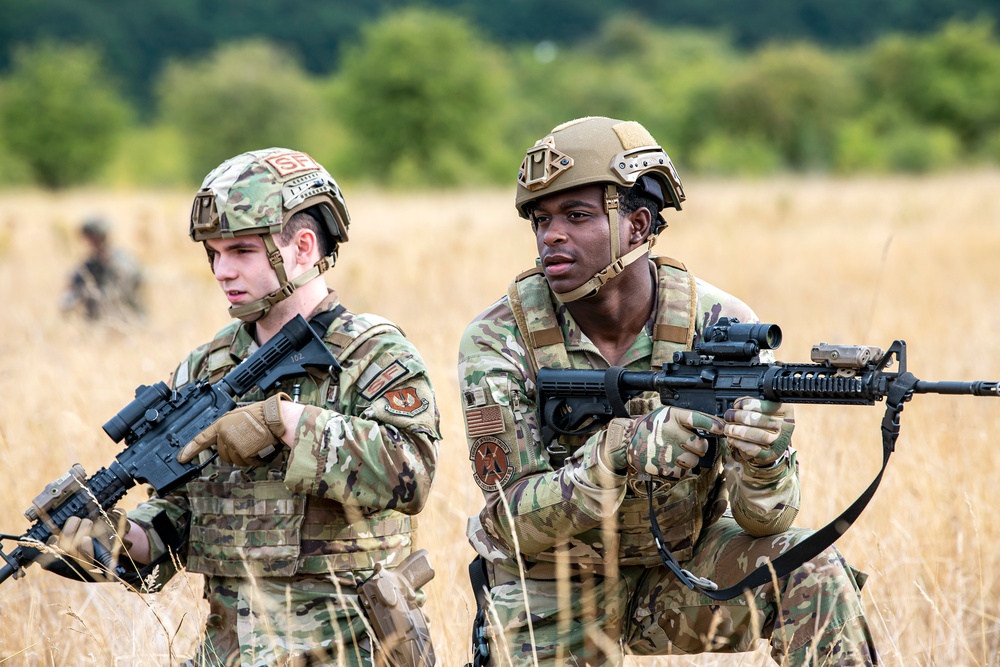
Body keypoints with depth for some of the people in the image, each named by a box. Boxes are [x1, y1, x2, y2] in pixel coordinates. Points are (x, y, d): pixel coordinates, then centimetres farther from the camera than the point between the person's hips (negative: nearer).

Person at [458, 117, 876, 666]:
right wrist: (619, 453, -41)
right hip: (551, 597, 0)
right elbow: (512, 521, -24)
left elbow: (764, 519, -18)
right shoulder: (499, 342, -20)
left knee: (813, 576, -23)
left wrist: (762, 461, -43)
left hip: (684, 564, 0)